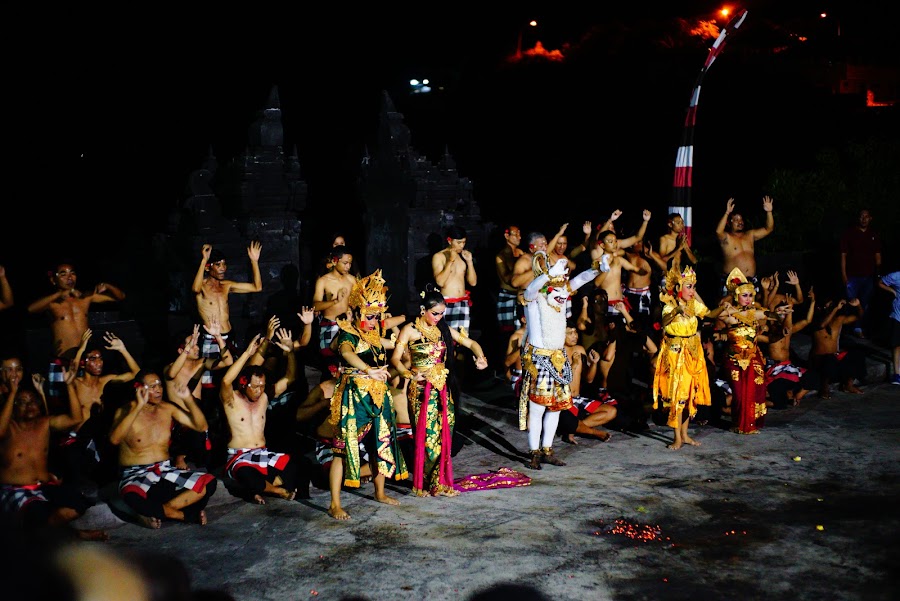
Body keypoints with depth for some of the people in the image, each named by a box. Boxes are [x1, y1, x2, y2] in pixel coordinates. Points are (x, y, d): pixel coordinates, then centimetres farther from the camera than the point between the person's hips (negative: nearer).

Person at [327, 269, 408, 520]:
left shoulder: (374, 335, 11)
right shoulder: (347, 334, -14)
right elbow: (347, 353, -39)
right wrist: (369, 370, -53)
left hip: (378, 396, 8)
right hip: (354, 397, -8)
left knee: (381, 443, 16)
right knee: (345, 447, -8)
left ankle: (380, 492, 34)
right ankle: (335, 504, -5)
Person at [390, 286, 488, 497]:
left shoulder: (444, 329, 10)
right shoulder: (410, 330, -5)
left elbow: (470, 343, 12)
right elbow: (395, 358, -10)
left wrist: (480, 357, -8)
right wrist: (410, 374, -26)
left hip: (442, 389, 5)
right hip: (421, 390, -5)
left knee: (443, 434, 4)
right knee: (426, 436, -5)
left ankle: (439, 482, 14)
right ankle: (423, 484, 9)